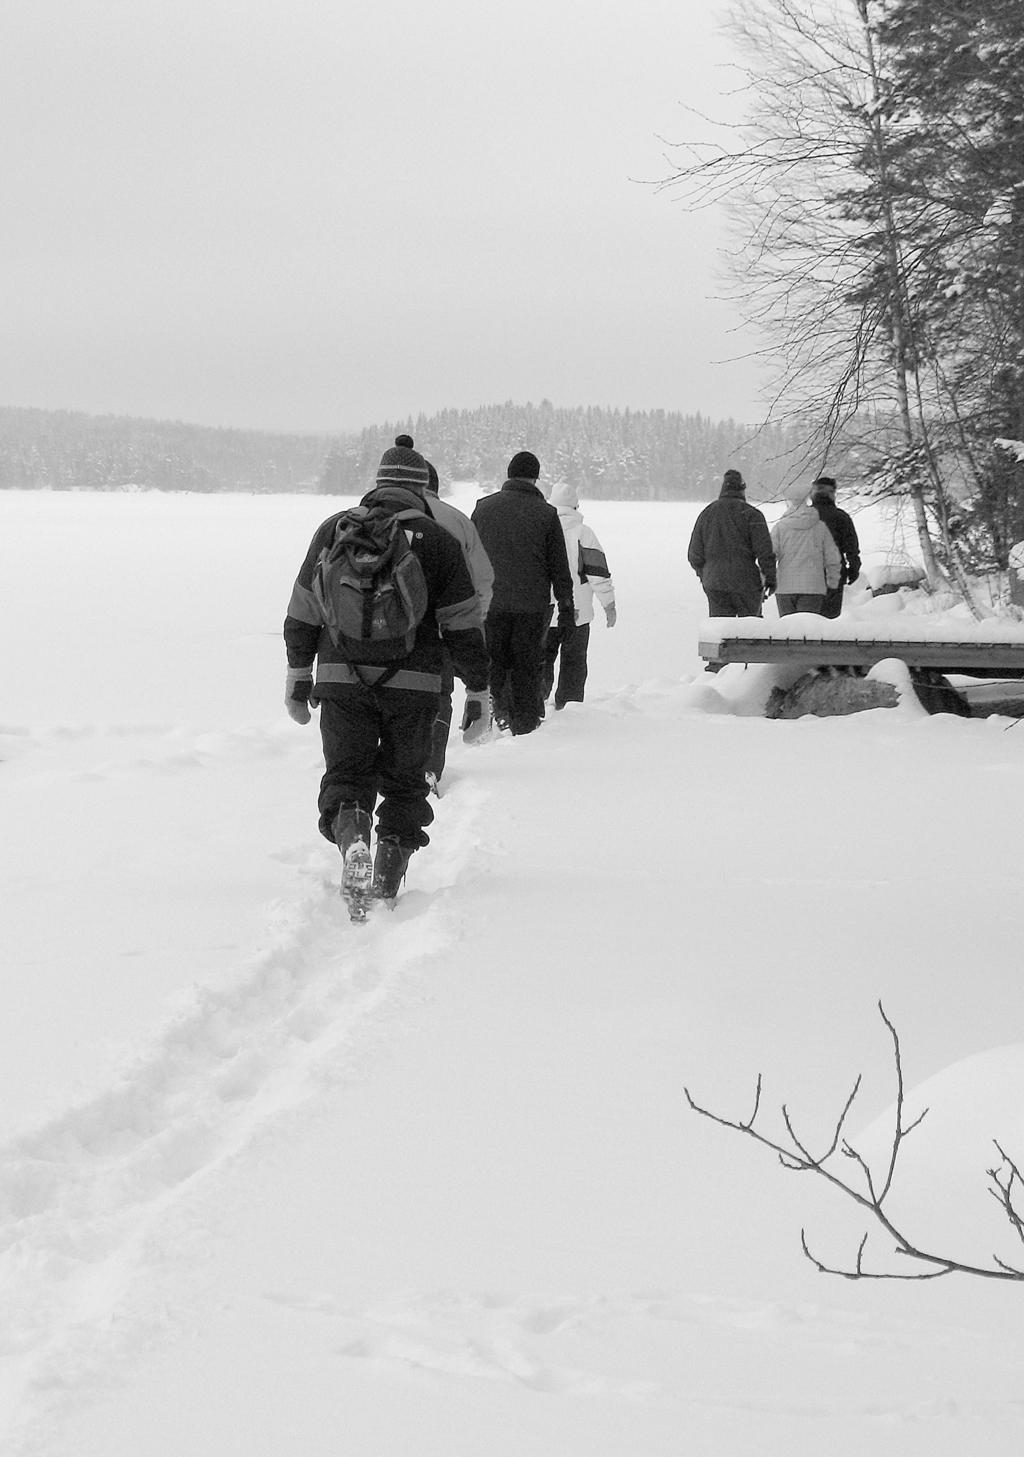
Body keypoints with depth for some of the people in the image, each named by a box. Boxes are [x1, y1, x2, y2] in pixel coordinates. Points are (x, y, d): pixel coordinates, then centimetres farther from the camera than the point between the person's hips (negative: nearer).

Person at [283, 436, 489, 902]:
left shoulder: (336, 529, 5)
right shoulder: (440, 541, 1)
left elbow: (304, 610, 8)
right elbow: (464, 625, 2)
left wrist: (298, 673, 17)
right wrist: (478, 692, 9)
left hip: (342, 677, 1)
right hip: (414, 684, 0)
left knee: (346, 776, 7)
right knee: (403, 782, 13)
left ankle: (351, 837, -23)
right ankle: (388, 883, 10)